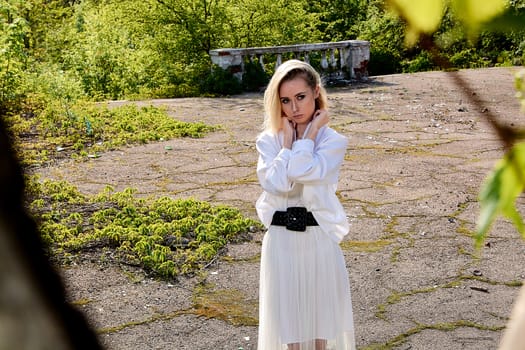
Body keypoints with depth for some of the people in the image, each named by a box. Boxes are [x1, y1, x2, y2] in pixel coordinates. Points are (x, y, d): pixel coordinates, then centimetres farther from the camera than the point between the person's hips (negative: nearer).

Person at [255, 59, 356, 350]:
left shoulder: (333, 141, -7)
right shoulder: (268, 140, -2)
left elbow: (305, 173, -25)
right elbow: (275, 183, -19)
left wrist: (309, 133, -14)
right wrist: (288, 141, -13)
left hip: (319, 237, -1)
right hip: (281, 239, 1)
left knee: (321, 310, 14)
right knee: (287, 312, 15)